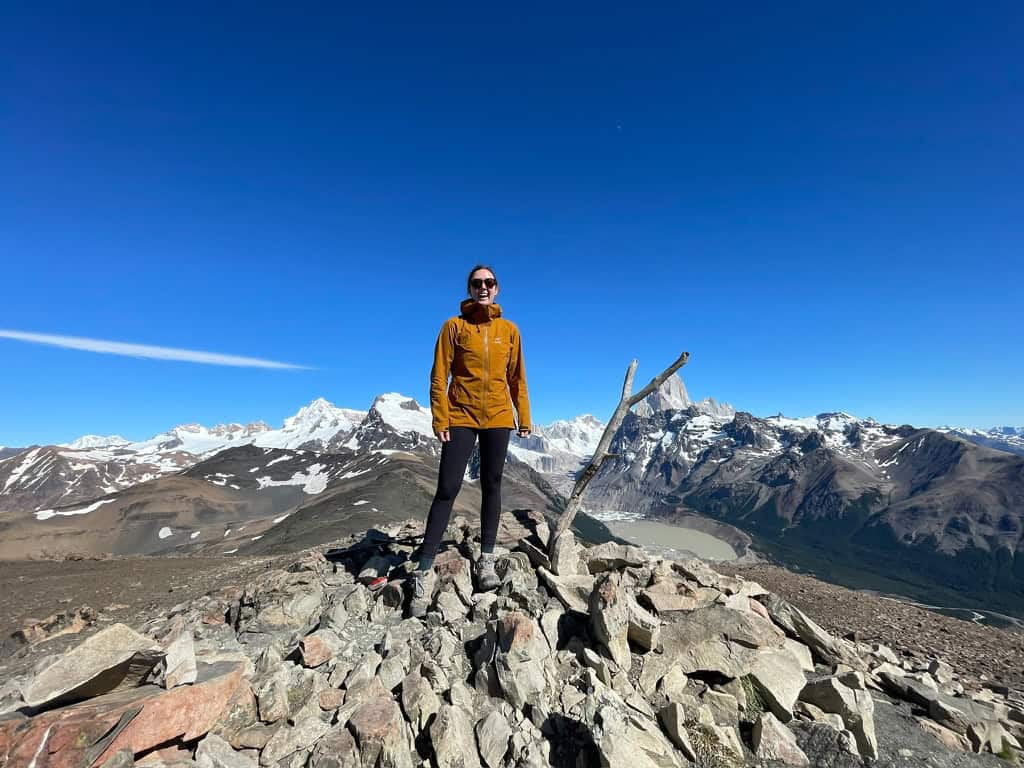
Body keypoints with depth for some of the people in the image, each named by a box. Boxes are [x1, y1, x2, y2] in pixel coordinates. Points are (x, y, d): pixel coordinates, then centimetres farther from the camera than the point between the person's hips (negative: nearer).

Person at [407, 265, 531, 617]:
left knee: (491, 487, 9)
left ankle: (487, 559, 23)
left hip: (498, 417, 3)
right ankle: (423, 570, 4)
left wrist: (524, 417, 8)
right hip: (461, 417, -2)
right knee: (448, 488, -5)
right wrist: (440, 418, -8)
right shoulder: (454, 326, 2)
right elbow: (439, 376, -1)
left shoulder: (509, 330, 9)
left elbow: (517, 377, 11)